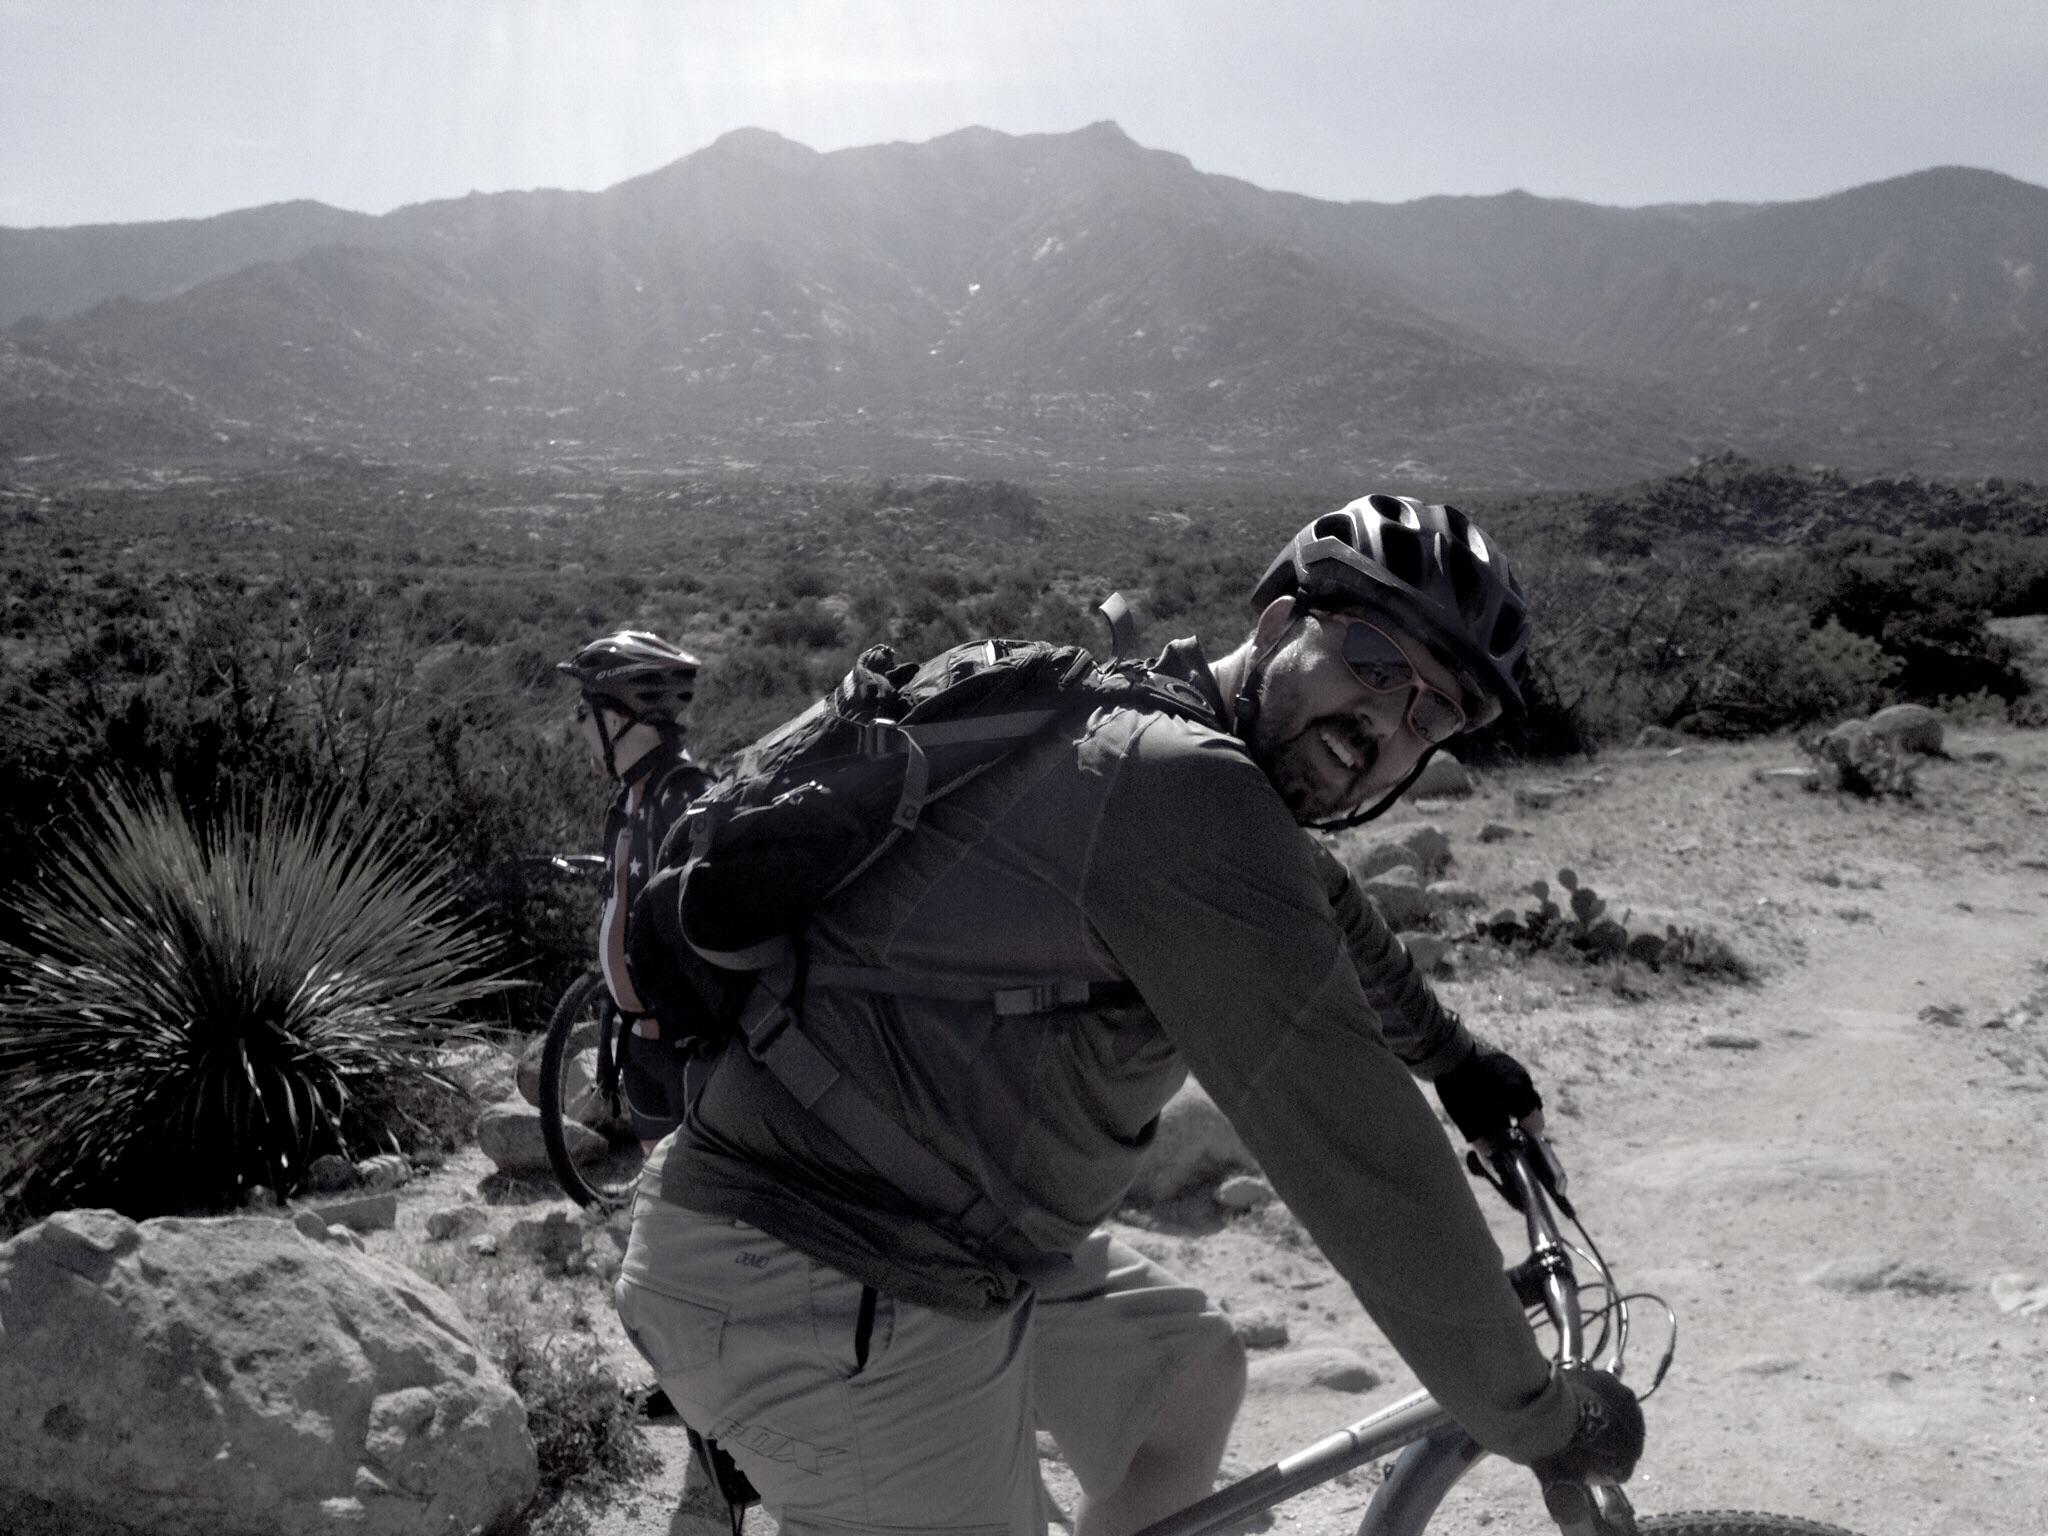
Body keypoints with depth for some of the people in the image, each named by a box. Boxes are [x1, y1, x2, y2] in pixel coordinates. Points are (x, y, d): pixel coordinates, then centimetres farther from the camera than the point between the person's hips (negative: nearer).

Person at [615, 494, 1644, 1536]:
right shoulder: (1182, 784, -23)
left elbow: (1319, 909, 31)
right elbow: (1352, 1151, -23)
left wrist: (1452, 1055, 44)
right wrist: (1538, 1419, -12)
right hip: (818, 1296, -10)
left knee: (1189, 1376, 23)